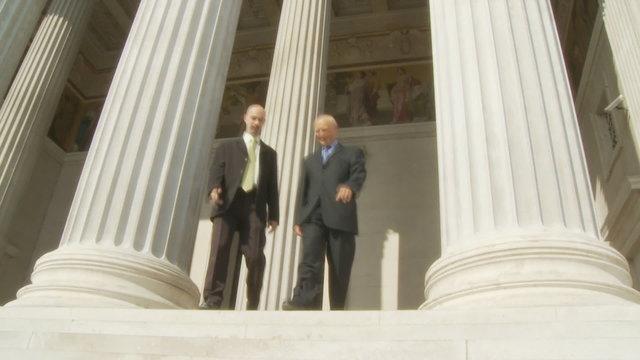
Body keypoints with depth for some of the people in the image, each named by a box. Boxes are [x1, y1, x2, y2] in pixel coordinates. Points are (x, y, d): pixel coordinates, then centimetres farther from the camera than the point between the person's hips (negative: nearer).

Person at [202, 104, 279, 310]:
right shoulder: (228, 147, 22)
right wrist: (214, 188, -17)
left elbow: (272, 186, 18)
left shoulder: (269, 153, 26)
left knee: (255, 256, -8)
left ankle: (252, 305, 0)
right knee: (219, 248, -15)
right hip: (229, 203, -1)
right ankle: (212, 299, -15)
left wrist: (274, 215, 8)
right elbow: (217, 170, 6)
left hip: (255, 206, 1)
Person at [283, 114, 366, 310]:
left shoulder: (352, 153, 16)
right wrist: (298, 219, 7)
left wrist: (349, 186, -29)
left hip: (340, 217, -2)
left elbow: (359, 174, -5)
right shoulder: (309, 160, 28)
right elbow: (302, 191, 20)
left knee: (340, 269, -3)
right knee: (309, 259, -17)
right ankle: (305, 303, -31)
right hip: (313, 217, 3)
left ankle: (337, 311, 0)